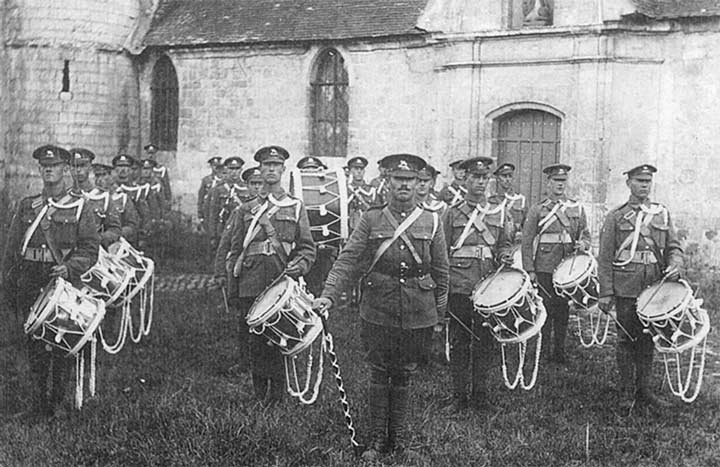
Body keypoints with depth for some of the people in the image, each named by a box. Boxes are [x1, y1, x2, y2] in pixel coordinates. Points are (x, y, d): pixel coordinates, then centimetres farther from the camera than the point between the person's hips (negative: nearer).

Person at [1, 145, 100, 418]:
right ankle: (39, 403, 10)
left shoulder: (78, 207, 4)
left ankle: (57, 401, 11)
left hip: (64, 280, -2)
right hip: (31, 283, 2)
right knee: (35, 343, 3)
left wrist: (70, 267, -20)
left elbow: (91, 247, -3)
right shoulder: (27, 206, 12)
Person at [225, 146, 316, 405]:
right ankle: (259, 395, 13)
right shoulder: (247, 209, 14)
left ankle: (277, 393, 8)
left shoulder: (296, 207, 11)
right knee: (256, 339, 2)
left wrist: (300, 266, -12)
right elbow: (235, 249, 14)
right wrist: (231, 287, 8)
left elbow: (307, 247, 9)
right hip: (252, 284, 1)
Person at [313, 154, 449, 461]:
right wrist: (329, 295, -17)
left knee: (403, 376, 10)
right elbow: (348, 260, -5)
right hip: (377, 313, -1)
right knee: (379, 375, 6)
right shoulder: (371, 219, 1)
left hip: (417, 316, 1)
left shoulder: (431, 221, 4)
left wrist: (440, 313, 9)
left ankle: (399, 439, 22)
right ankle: (377, 439, 17)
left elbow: (441, 271, 8)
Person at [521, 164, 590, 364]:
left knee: (563, 310, 7)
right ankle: (544, 351, 8)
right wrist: (529, 270, -7)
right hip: (544, 268, -3)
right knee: (546, 309, -1)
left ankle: (559, 351, 16)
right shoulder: (537, 209, 1)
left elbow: (585, 235, 18)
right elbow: (527, 241, -1)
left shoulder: (577, 208, 12)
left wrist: (583, 244, -7)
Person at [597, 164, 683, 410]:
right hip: (626, 288, -3)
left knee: (647, 339, 8)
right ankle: (626, 391, 11)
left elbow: (674, 246, 12)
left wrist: (675, 265, -11)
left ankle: (644, 390, 17)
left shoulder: (662, 214, 12)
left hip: (655, 286, 3)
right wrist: (606, 293, -6)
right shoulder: (616, 216, 3)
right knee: (626, 339, 2)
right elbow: (605, 258, 1)